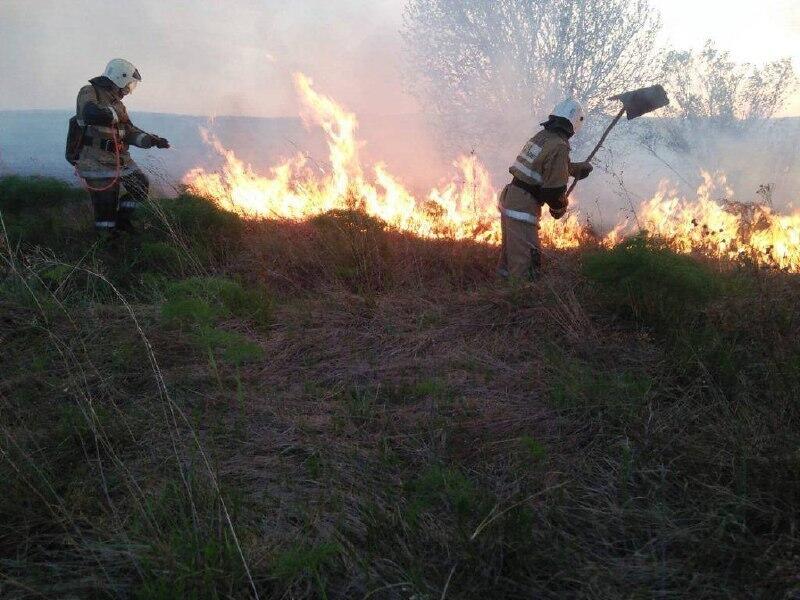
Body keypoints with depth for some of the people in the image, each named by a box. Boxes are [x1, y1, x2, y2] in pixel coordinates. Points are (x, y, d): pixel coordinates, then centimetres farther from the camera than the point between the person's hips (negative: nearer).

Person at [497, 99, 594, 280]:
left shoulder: (542, 135, 9)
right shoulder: (559, 146, -17)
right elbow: (555, 188, -19)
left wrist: (578, 168, 32)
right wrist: (560, 208, 0)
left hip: (509, 199, 9)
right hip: (523, 209, -9)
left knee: (510, 252, 24)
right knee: (525, 265, -5)